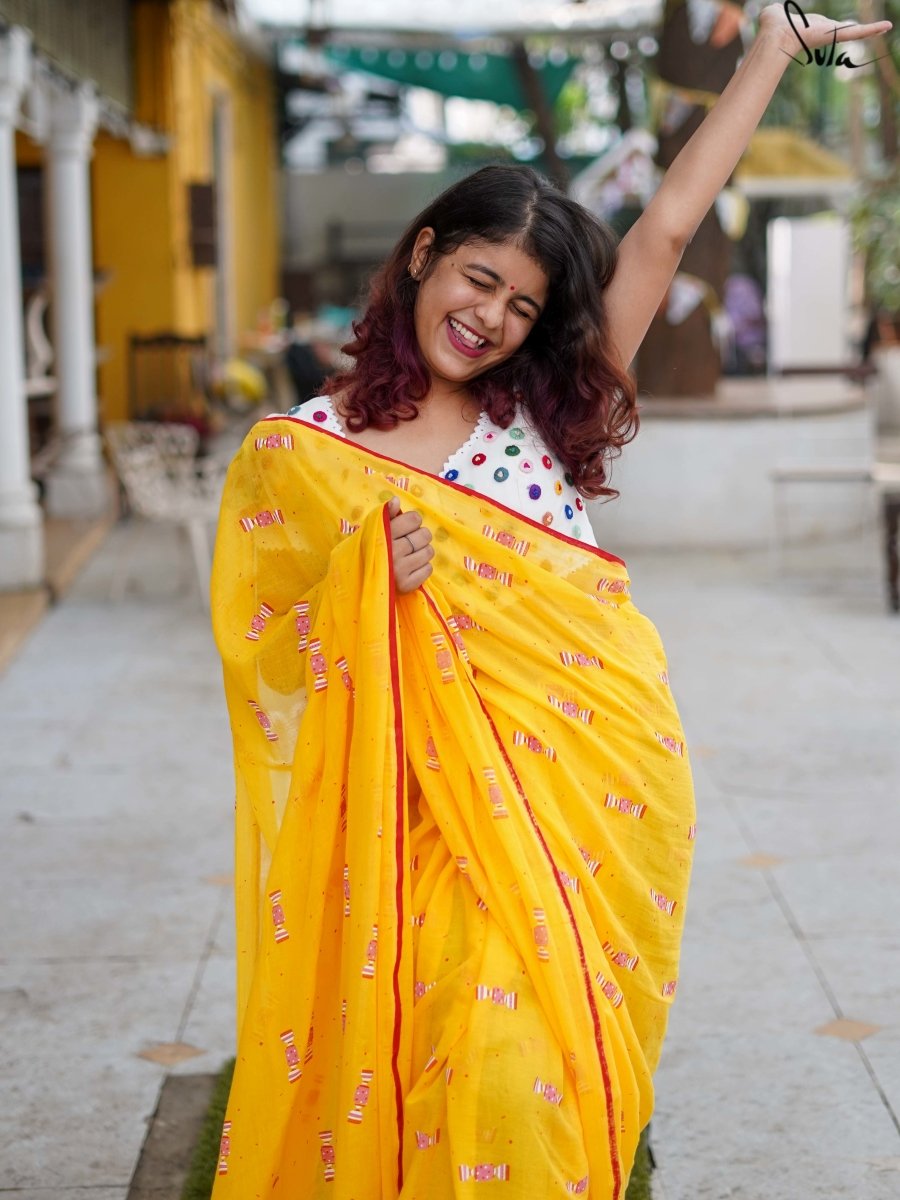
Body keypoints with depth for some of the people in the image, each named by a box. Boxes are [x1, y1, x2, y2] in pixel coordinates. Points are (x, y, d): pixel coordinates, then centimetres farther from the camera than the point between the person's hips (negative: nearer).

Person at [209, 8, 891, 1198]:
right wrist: (373, 586, -16)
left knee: (563, 1072, 2)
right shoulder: (295, 454, 1)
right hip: (460, 800, -2)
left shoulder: (541, 412, 7)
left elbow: (666, 229, 6)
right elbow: (269, 658, 1)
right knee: (491, 1073, -9)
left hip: (605, 789, 2)